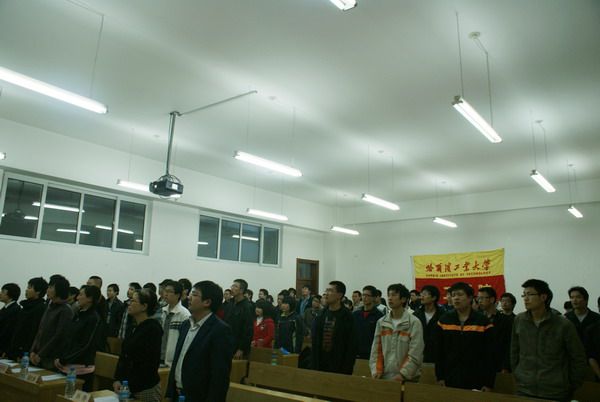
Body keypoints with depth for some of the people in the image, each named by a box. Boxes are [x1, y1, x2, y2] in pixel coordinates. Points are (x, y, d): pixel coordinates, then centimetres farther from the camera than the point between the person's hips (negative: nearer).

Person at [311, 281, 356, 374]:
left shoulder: (347, 317, -8)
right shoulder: (320, 316, 8)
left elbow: (351, 347, -10)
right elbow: (315, 343, 10)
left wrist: (346, 370, -14)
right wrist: (314, 366, 5)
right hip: (320, 366, 5)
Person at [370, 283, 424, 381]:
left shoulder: (414, 322, -6)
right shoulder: (381, 322, 7)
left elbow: (415, 354, -11)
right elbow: (376, 350, 7)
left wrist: (403, 374, -17)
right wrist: (376, 370, -4)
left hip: (406, 378, -4)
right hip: (384, 377, 4)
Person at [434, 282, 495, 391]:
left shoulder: (483, 322, -2)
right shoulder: (444, 320, 4)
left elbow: (490, 355, -3)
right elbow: (439, 352, 5)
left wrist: (489, 383, -6)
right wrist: (440, 377, 0)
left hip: (476, 381, -2)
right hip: (449, 379, 2)